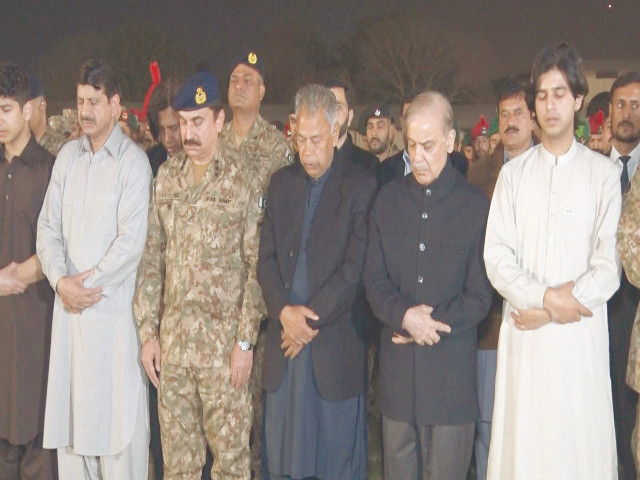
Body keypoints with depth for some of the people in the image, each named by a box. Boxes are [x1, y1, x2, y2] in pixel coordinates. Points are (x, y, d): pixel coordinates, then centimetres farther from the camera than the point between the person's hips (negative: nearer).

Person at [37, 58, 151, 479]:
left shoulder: (132, 161, -6)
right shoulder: (68, 156, 11)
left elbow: (131, 242, -12)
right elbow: (48, 226, 8)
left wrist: (87, 285, -10)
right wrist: (61, 279, -7)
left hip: (112, 306, -5)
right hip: (69, 303, 5)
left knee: (119, 409, -1)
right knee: (69, 406, 10)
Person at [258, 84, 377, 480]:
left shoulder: (361, 186, -4)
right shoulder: (282, 182, 11)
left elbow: (356, 266, -10)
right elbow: (267, 257, 8)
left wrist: (312, 317, -12)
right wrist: (284, 310, -8)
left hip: (335, 342, -4)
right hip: (286, 338, 4)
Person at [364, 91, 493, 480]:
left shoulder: (477, 206, -2)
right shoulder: (389, 199, 9)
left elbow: (479, 298, -2)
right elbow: (374, 279, 6)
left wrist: (427, 324, -11)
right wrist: (404, 316, -12)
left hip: (452, 369, -3)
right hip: (397, 365, 3)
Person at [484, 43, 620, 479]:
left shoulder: (603, 173, 3)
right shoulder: (513, 173, 10)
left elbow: (610, 263, -4)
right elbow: (496, 255, 2)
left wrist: (545, 312, -10)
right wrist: (546, 297, -12)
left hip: (582, 332, -1)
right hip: (523, 331, 2)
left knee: (581, 439, 0)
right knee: (522, 440, 3)